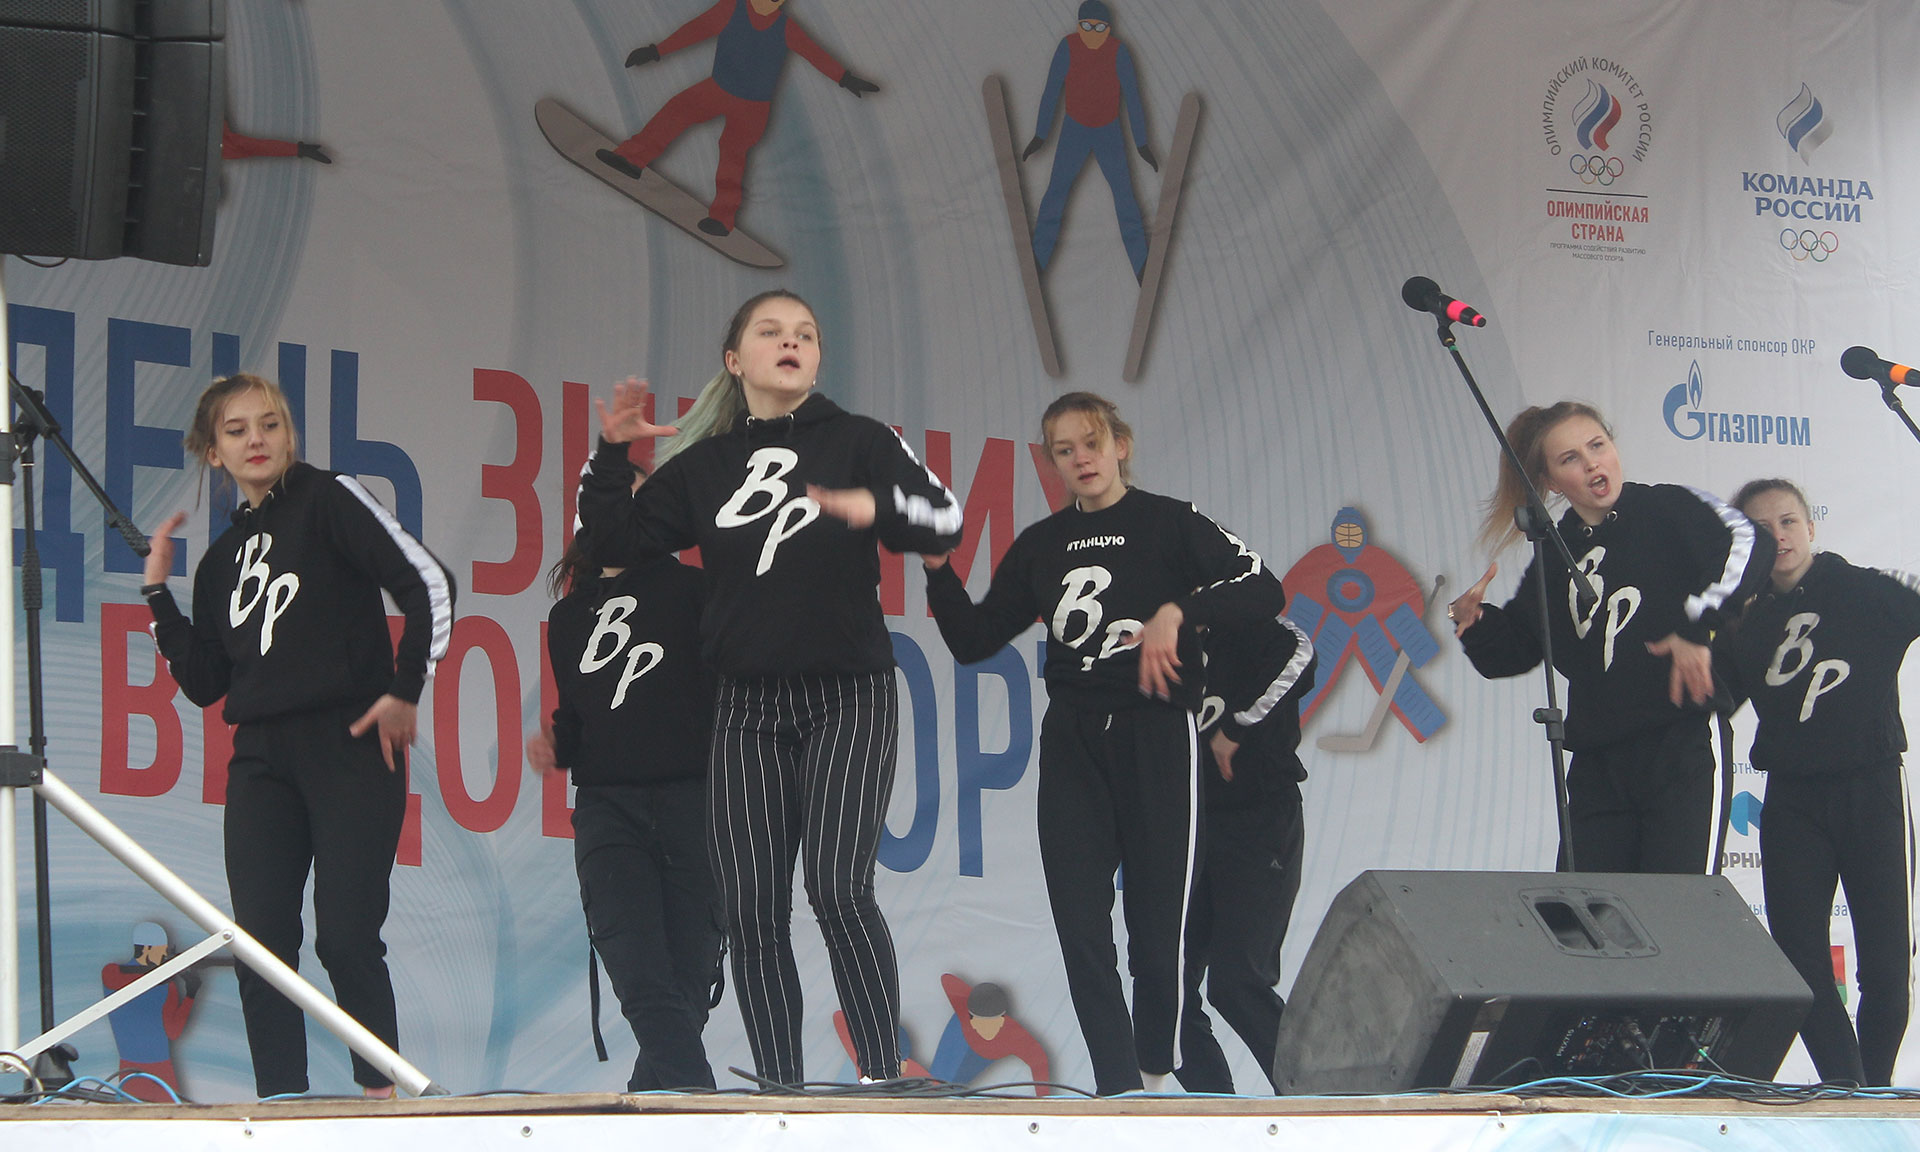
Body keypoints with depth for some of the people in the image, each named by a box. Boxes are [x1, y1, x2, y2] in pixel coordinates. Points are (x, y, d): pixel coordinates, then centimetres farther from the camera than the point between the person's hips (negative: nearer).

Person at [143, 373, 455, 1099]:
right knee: (260, 943, -3)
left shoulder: (328, 501, -1)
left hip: (351, 747, -6)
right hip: (260, 760, 6)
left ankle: (383, 1089, -1)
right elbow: (203, 683, 15)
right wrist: (158, 592, 9)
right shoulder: (221, 559, 17)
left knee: (345, 935, -11)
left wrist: (405, 691, -9)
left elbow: (428, 583, -9)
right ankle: (279, 1102, -1)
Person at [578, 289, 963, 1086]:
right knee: (751, 908, -2)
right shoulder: (704, 466, 12)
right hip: (747, 706, 4)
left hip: (849, 697, -4)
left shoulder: (857, 441, 3)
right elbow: (614, 542, 12)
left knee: (837, 888, -18)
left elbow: (945, 521, -9)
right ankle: (780, 1092, 4)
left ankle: (884, 1079, -11)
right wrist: (610, 454, 0)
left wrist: (879, 509, -29)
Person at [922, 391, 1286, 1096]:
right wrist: (937, 568, -1)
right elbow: (973, 640, 13)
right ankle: (1119, 1090, -3)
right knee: (1080, 925, -6)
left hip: (1156, 738, -4)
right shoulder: (1041, 545, 13)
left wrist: (1178, 611, -24)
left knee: (1157, 924, -3)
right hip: (1072, 741, 4)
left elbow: (1265, 591, -11)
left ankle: (1155, 1075, 16)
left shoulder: (1171, 523, 0)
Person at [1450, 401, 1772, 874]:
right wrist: (1471, 619, 1)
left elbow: (1748, 543, -17)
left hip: (1684, 751, -5)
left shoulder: (1669, 510, 0)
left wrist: (1697, 628, -26)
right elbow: (1510, 653, 22)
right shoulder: (1555, 557, 16)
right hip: (1596, 768, 5)